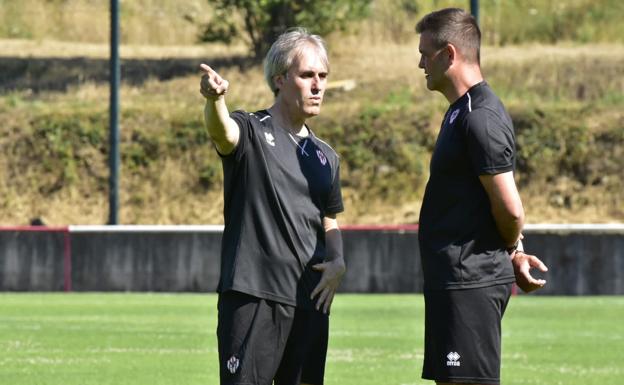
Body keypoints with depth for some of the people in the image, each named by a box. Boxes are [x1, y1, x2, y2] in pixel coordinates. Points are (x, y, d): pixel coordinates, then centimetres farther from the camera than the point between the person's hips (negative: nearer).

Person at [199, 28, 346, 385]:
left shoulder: (326, 157, 17)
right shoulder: (251, 132, -2)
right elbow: (221, 130, -26)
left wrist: (337, 262, 5)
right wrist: (215, 100, -50)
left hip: (311, 302, 6)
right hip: (252, 297, -6)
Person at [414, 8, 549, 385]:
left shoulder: (480, 119, -17)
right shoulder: (463, 111, 16)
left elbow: (510, 209, -18)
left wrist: (512, 251, 0)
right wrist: (515, 254, 17)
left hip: (470, 282, -11)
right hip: (455, 281, 11)